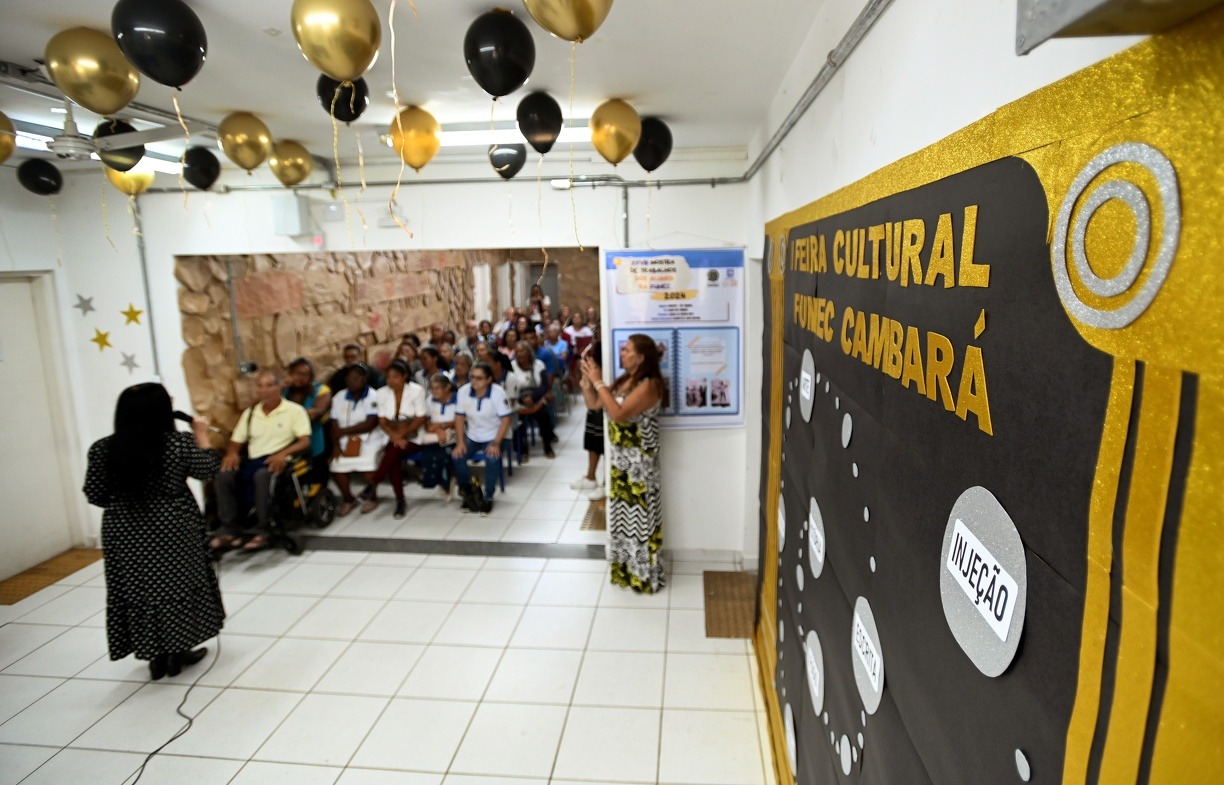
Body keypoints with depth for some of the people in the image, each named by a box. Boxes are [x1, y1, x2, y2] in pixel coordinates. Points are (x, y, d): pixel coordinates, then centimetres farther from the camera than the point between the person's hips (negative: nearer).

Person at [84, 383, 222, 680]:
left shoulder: (103, 449, -5)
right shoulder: (179, 443, -13)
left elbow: (95, 495, 0)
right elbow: (207, 470, 0)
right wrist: (201, 435, 10)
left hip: (124, 533, 3)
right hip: (172, 529, -2)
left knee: (139, 588, 14)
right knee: (176, 585, 13)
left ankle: (156, 656, 24)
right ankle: (177, 652, 22)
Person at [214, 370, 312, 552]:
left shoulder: (295, 410, 2)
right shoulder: (249, 413, 19)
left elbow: (305, 442, -8)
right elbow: (236, 442, 19)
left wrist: (283, 453, -25)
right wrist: (232, 453, -5)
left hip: (278, 462, -5)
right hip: (253, 461, 5)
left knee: (262, 474, -37)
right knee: (223, 475, -23)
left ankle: (263, 530, -26)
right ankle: (230, 529, -17)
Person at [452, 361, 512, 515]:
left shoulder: (498, 392, -17)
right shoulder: (463, 391, -8)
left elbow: (505, 420, -15)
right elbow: (459, 417, -1)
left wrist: (496, 443, -23)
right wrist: (460, 442, -11)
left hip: (492, 436, -3)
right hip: (471, 436, 3)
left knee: (492, 459, -31)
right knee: (456, 456, -22)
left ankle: (488, 499, -8)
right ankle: (470, 490, 5)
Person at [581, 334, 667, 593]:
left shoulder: (649, 385, -19)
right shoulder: (623, 380, 8)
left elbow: (618, 414, -29)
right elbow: (594, 403, 12)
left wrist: (599, 382, -23)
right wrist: (587, 378, -2)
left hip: (638, 461, -9)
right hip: (620, 458, 9)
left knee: (639, 516, 2)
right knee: (622, 514, 18)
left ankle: (645, 575, 17)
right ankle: (626, 569, 33)